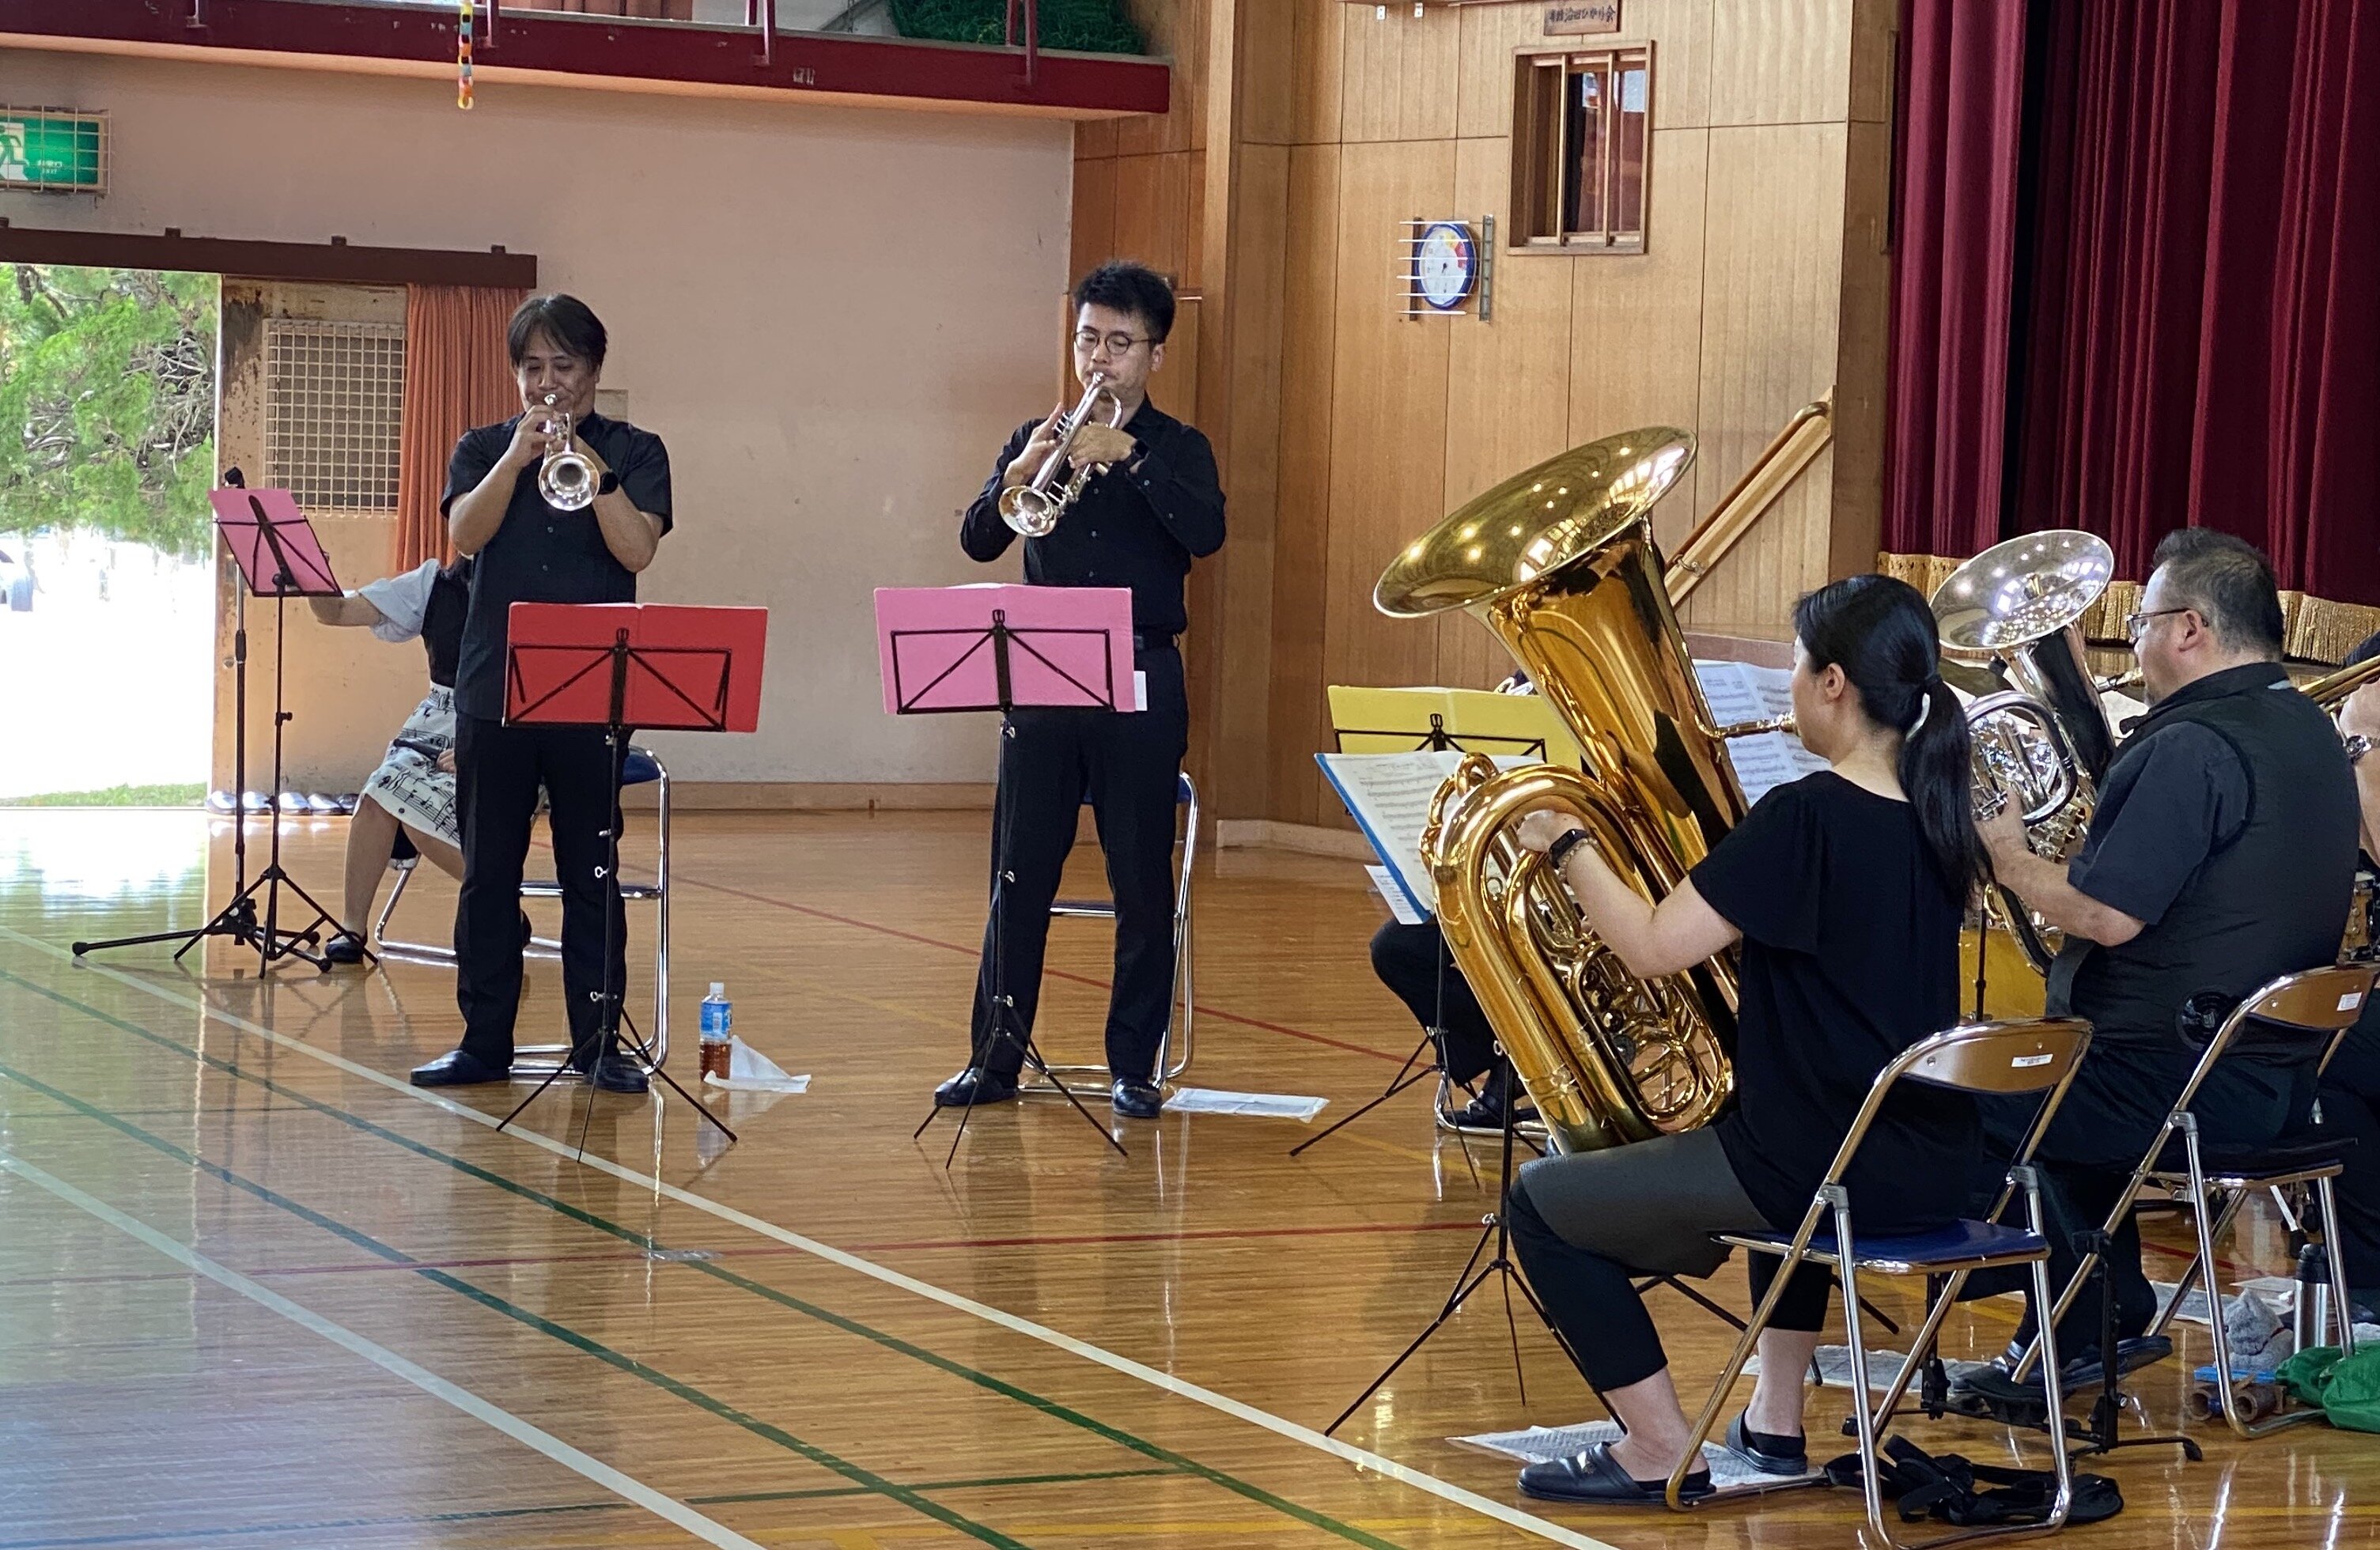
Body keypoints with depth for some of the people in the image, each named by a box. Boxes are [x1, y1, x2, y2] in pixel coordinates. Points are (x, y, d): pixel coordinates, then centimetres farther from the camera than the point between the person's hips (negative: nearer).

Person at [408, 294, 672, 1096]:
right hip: (492, 688, 2)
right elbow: (463, 534, -6)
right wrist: (517, 456, -16)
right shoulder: (484, 450, 11)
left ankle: (597, 1039, 6)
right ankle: (484, 1039, 11)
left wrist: (587, 460, -16)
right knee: (488, 871, 4)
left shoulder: (633, 452, 6)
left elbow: (636, 549, -9)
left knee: (592, 871, 0)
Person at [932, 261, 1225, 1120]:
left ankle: (1134, 1065, 8)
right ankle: (995, 1058, 10)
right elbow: (977, 542, -1)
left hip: (1141, 680, -2)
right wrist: (1018, 476, -20)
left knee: (1143, 885, 0)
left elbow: (1205, 534, -16)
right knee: (1018, 877, 3)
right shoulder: (1038, 440, 10)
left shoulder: (1177, 450, 4)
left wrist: (1128, 455, -25)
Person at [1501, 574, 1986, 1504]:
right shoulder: (1935, 816, 7)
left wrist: (1568, 845, -4)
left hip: (1823, 1177, -8)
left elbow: (1653, 948, -19)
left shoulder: (1805, 816, -18)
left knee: (1542, 1202, 8)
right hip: (1932, 1174, 8)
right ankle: (1775, 1420, 39)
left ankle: (1659, 1449, 8)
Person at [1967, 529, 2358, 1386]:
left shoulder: (2194, 748, -22)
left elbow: (2108, 917, -25)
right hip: (2279, 1079, 10)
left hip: (2184, 1088, -10)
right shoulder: (2308, 730, 9)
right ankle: (2104, 1322, 30)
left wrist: (2009, 858, -7)